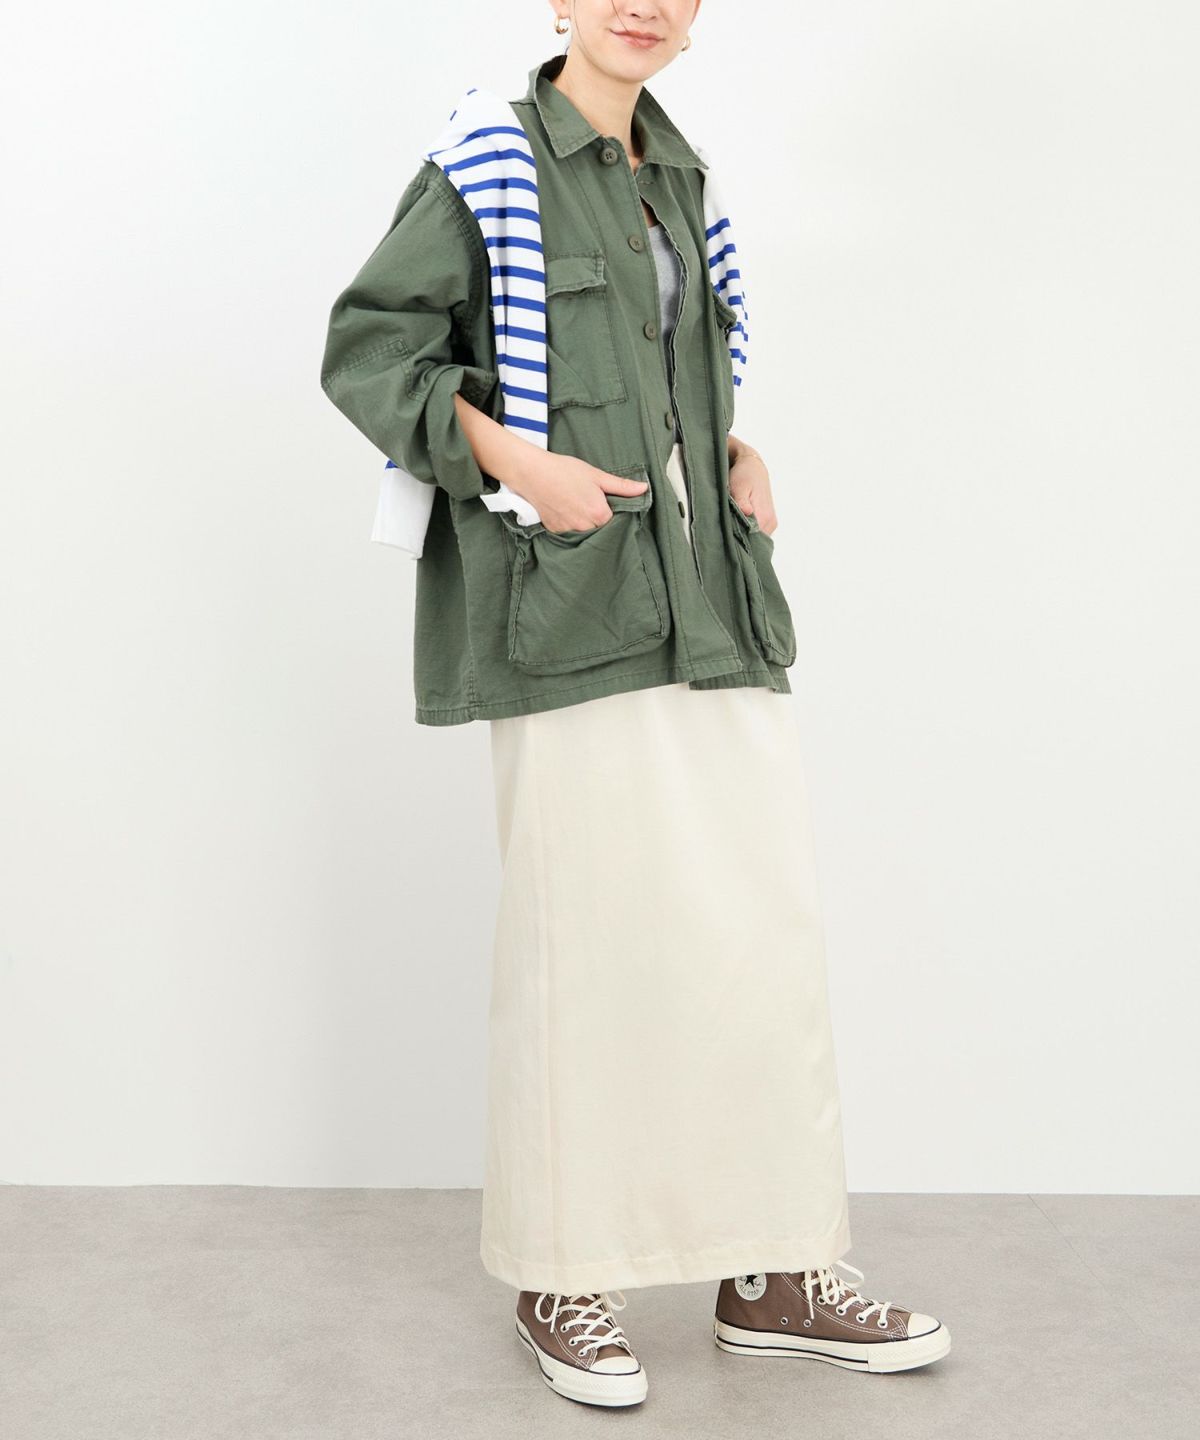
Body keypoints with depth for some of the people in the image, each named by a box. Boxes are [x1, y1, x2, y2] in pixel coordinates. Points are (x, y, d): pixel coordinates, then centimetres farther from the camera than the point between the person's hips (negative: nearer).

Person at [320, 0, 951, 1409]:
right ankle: (559, 1279, 15)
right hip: (569, 594, -6)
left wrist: (735, 453, 9)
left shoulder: (674, 172, 20)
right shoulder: (489, 163, 0)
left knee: (769, 912, 3)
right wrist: (516, 461, -16)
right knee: (580, 930, -2)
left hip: (707, 595, 7)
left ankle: (776, 1276, 15)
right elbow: (367, 348, -3)